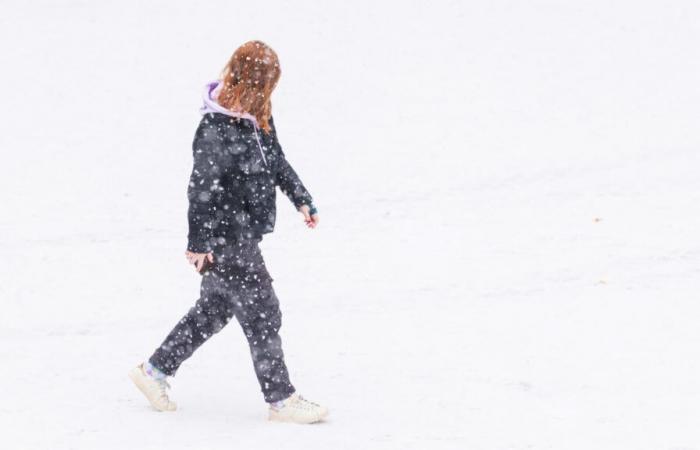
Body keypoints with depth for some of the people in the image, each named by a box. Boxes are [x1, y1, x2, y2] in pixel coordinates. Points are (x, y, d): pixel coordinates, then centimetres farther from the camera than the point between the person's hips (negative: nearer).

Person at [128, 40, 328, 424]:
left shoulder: (257, 115, 3)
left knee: (214, 309, 19)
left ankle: (155, 371, 31)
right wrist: (198, 242, -17)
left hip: (241, 236, 10)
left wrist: (302, 200, 17)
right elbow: (201, 189, -20)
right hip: (223, 238, -10)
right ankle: (281, 400, 8)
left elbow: (276, 160, 19)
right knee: (262, 314, -2)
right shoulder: (215, 129, -24)